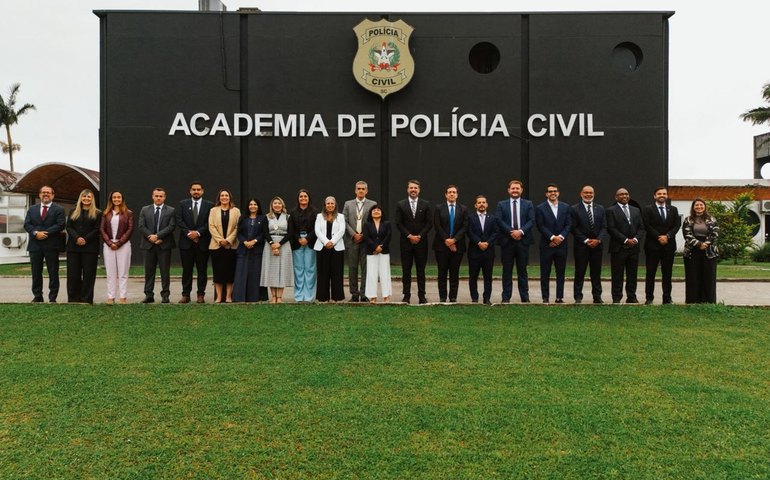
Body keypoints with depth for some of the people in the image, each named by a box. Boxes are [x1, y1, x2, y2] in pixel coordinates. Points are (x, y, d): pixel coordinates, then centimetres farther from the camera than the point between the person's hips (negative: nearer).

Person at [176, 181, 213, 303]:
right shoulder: (183, 204, 9)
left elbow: (209, 223, -3)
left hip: (202, 242, -1)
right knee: (186, 270, 4)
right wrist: (189, 233, -11)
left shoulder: (209, 205, 4)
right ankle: (185, 294, 9)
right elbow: (179, 220, 1)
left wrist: (198, 232, -13)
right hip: (186, 242, 1)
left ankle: (201, 294, 9)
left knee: (202, 270, 2)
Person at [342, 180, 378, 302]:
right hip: (352, 240, 1)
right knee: (352, 268, 4)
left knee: (366, 268, -2)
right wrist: (354, 234, -7)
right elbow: (345, 222, 5)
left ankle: (364, 294, 2)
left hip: (367, 240, -1)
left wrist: (364, 235, -7)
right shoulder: (348, 204, 10)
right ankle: (354, 294, 11)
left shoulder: (373, 204, 6)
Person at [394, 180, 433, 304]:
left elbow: (429, 223, 1)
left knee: (421, 270, 4)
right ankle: (406, 295, 8)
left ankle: (422, 295, 9)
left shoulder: (426, 204, 5)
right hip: (406, 242, 0)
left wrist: (419, 236, -8)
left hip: (421, 242, 0)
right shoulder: (400, 204, 4)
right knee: (406, 270, 2)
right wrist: (409, 236, -9)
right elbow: (398, 223, 0)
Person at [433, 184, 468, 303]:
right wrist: (446, 240, -11)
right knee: (442, 273, 2)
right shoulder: (439, 208, 5)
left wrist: (454, 239, -11)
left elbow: (464, 227, 0)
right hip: (441, 244, -1)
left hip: (457, 245, 1)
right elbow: (437, 226, -3)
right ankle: (442, 297, 7)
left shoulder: (463, 209, 8)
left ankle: (453, 297, 8)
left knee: (455, 273, 3)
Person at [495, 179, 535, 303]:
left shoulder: (528, 204, 9)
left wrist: (521, 231, -15)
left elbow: (531, 221, 0)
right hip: (507, 241, 0)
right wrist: (511, 232, -15)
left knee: (522, 270, 6)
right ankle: (506, 297, 9)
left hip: (523, 240, 0)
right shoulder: (501, 204, 7)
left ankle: (525, 297, 11)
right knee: (507, 270, 3)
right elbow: (499, 221, -4)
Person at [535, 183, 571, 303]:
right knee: (545, 273, 1)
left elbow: (568, 225, 4)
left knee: (561, 272, 6)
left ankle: (560, 297, 13)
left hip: (561, 244, 3)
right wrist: (553, 237, -13)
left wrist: (560, 237, -10)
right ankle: (545, 297, 8)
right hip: (546, 245, -2)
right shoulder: (540, 208, 0)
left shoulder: (565, 207, 9)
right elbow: (541, 226, -7)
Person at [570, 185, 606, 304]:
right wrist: (586, 240, -12)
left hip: (597, 245, 3)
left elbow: (604, 227, 6)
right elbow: (574, 228, -6)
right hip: (581, 245, -3)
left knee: (596, 272, 7)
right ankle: (578, 297, 7)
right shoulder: (574, 209, -1)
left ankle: (597, 296, 14)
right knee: (580, 272, 1)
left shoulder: (600, 209, 10)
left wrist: (598, 240, -10)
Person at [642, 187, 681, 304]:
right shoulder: (648, 209, 2)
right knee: (651, 273, 0)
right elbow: (647, 226, -7)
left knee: (667, 273, 6)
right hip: (652, 245, -3)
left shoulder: (673, 209, 13)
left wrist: (667, 236, -11)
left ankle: (667, 298, 11)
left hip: (669, 245, 3)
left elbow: (677, 224, 4)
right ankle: (649, 297, 5)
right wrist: (658, 237, -13)